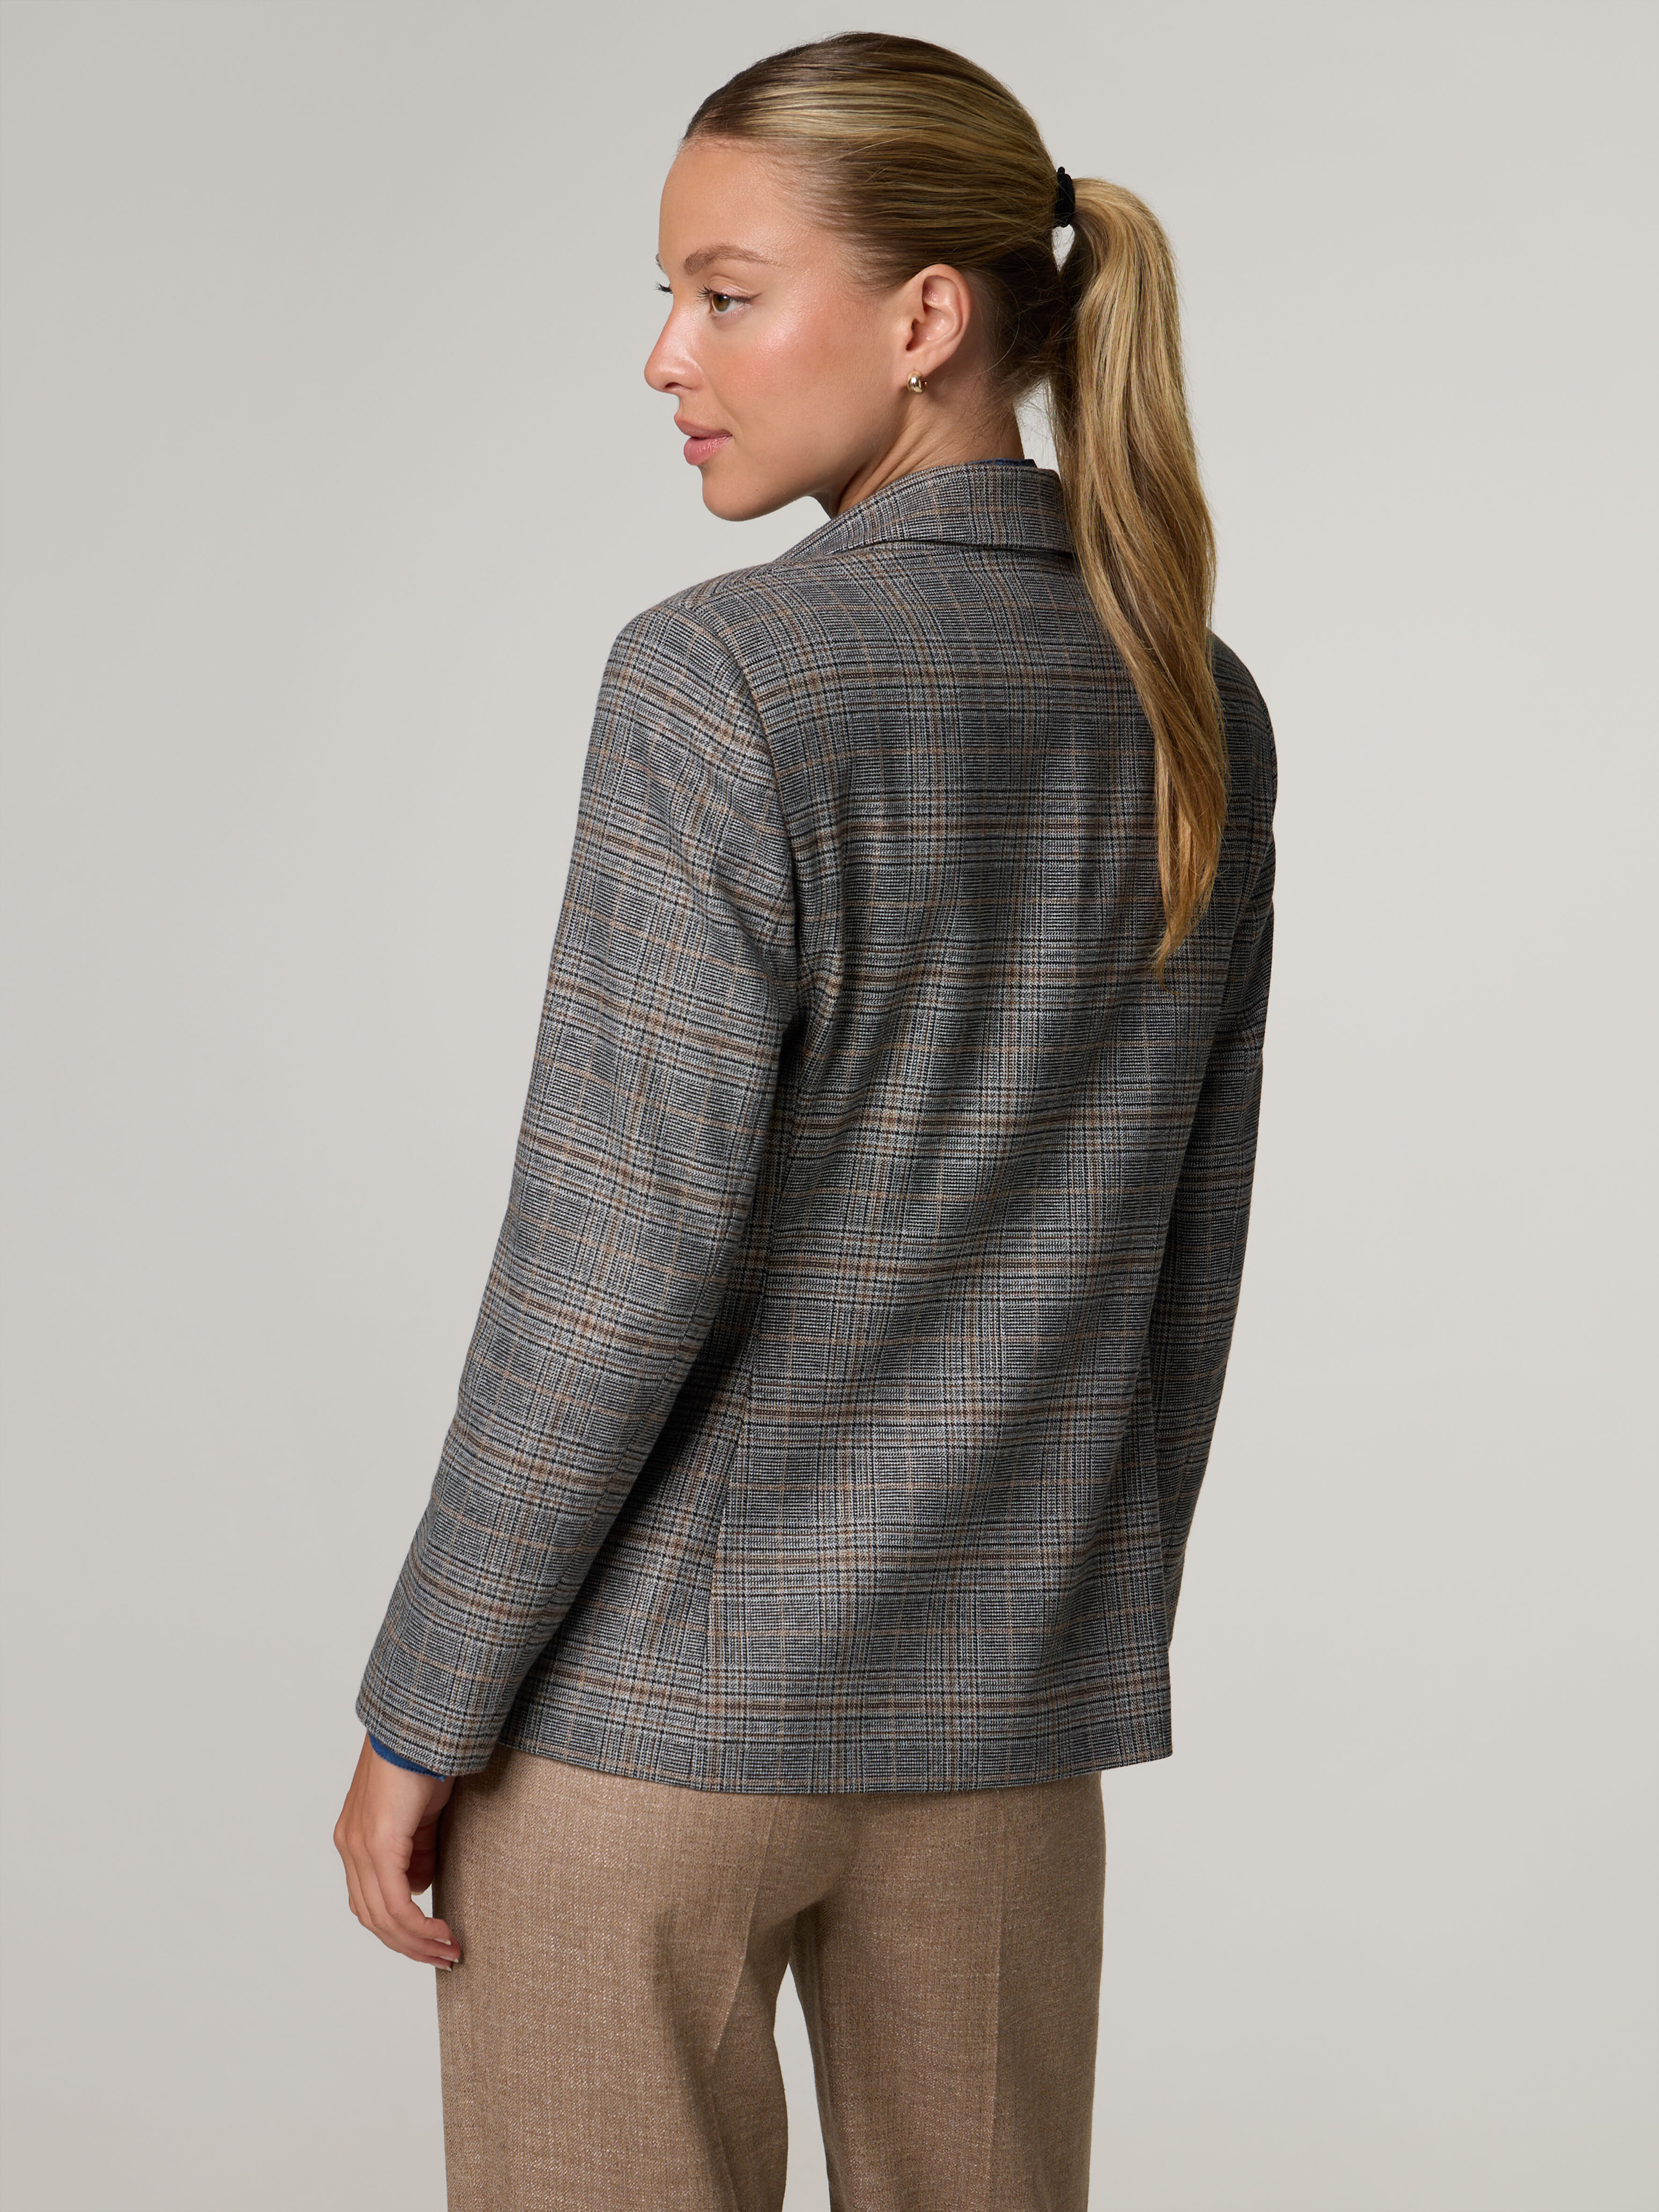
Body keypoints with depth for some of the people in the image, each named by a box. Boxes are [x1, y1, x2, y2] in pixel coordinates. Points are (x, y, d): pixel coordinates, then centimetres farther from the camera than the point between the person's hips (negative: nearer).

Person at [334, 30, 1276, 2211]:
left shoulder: (726, 680, -15)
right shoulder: (1199, 715, 3)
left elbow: (626, 1247, -18)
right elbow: (1189, 1268, 8)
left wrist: (420, 1712, -9)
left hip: (655, 1692, -5)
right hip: (1006, 1710, 6)